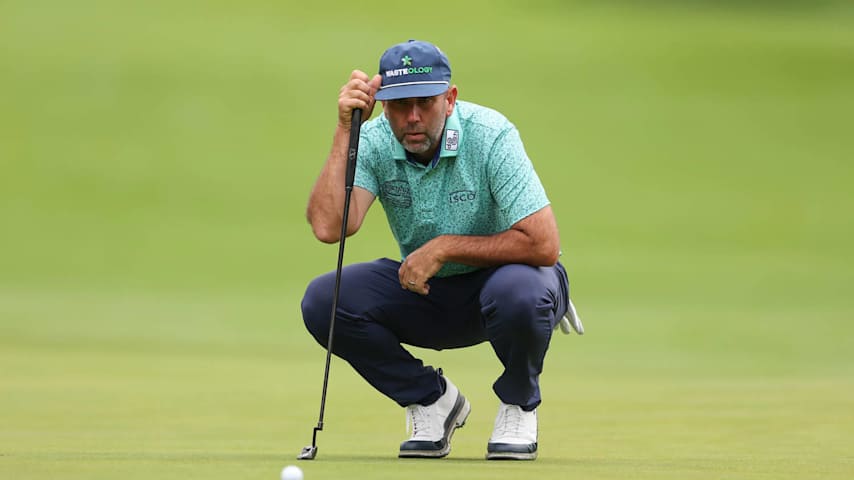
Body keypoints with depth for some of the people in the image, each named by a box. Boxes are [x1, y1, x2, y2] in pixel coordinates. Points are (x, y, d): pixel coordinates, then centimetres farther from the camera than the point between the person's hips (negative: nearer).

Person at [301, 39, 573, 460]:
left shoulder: (491, 135, -24)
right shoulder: (374, 142, -13)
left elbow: (543, 244, -30)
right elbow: (327, 227, -29)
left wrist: (444, 247, -26)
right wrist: (345, 129, -31)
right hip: (423, 292, 4)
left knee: (518, 292, -40)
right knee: (322, 300, -19)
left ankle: (518, 403, -6)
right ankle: (432, 399, 2)